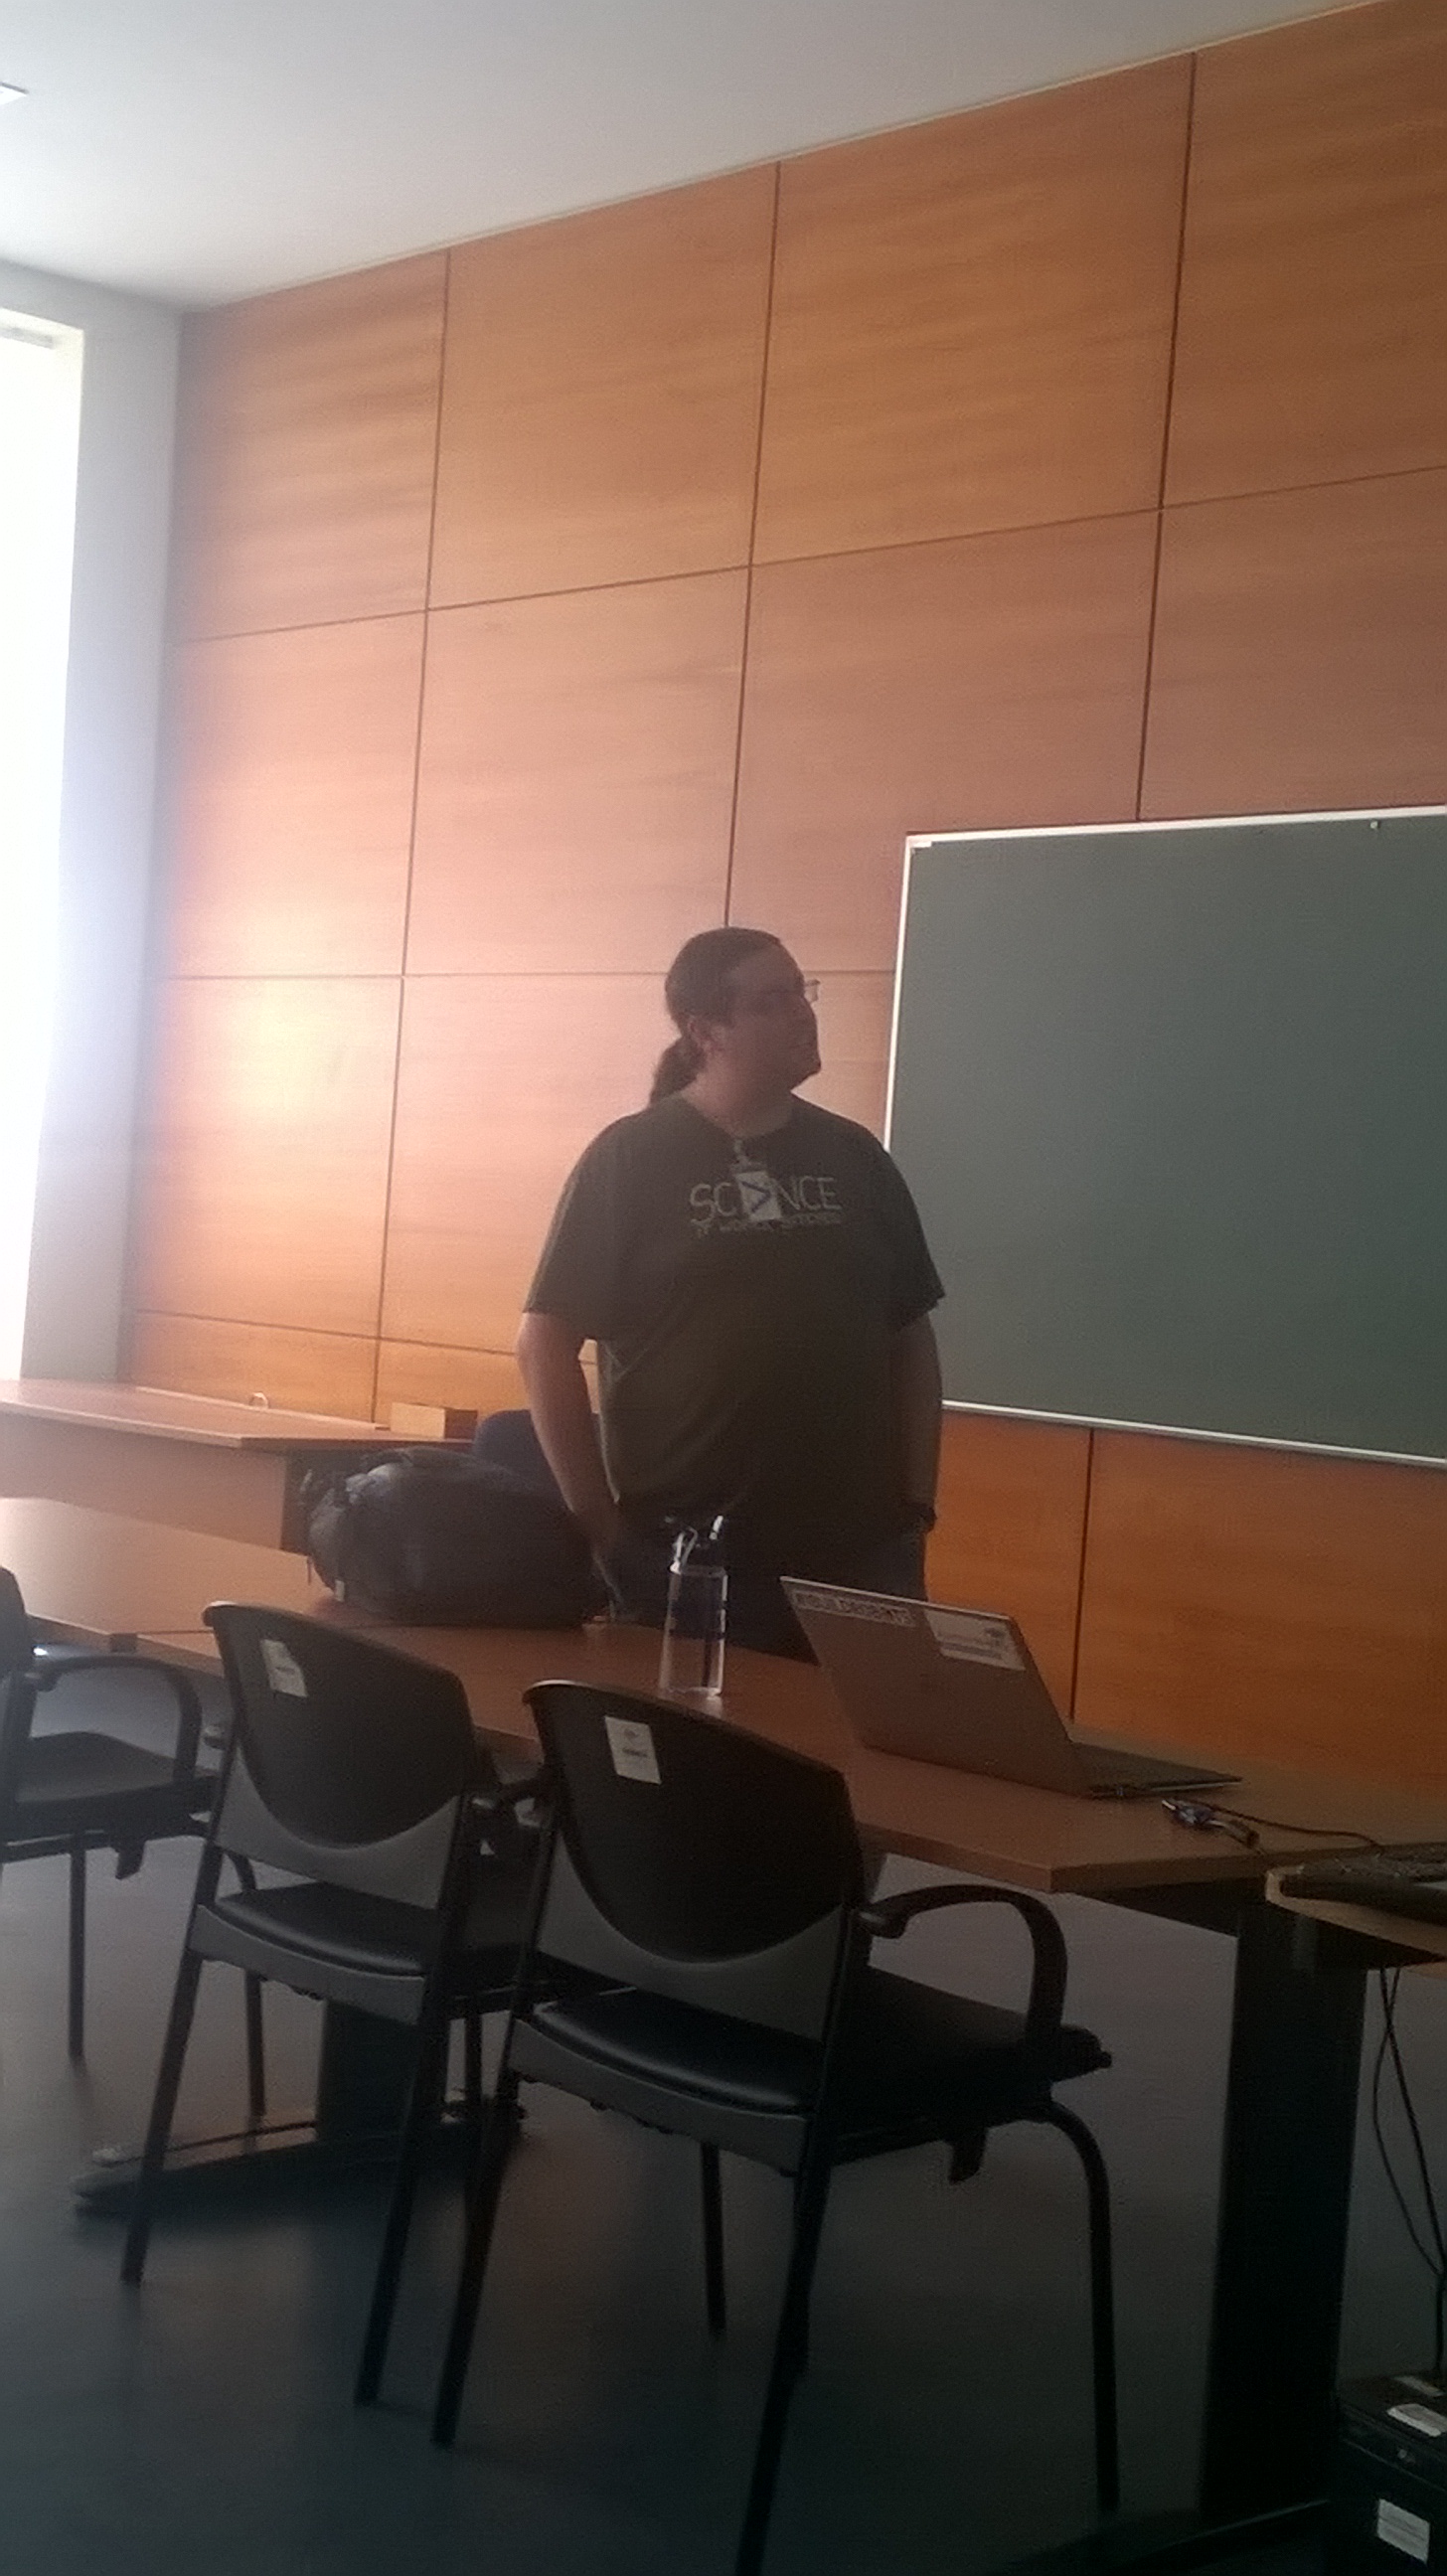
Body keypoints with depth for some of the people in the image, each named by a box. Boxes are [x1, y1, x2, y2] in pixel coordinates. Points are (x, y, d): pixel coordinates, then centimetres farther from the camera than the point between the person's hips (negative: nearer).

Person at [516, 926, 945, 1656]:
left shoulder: (852, 1157, 8)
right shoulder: (631, 1157, -4)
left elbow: (911, 1336, 13)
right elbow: (545, 1344, -5)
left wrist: (916, 1505, 5)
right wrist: (600, 1522, -8)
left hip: (856, 1561, 4)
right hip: (681, 1564, -3)